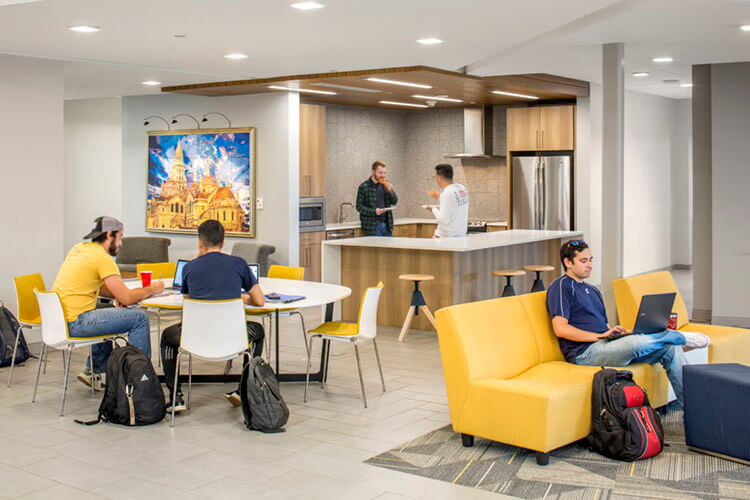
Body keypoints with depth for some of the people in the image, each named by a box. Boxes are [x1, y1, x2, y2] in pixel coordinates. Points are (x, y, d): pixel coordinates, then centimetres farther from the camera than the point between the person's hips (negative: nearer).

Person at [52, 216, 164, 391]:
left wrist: (119, 294, 9)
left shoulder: (79, 248, 15)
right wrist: (152, 289, 5)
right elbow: (127, 299, -12)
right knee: (139, 317, -6)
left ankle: (95, 371, 31)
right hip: (74, 322, -10)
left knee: (112, 312, 32)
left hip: (59, 319, 10)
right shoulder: (102, 258, -12)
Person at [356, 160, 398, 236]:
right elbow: (359, 207, -6)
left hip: (387, 224, 5)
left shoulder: (385, 185, 10)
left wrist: (391, 191, -6)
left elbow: (394, 202, 12)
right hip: (372, 226, -5)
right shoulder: (364, 187, -5)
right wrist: (374, 211, -20)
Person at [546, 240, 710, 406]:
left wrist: (623, 333, 2)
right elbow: (560, 329, -13)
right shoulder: (561, 286, -1)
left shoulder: (593, 291, 27)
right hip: (585, 352, -8)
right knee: (637, 342, -31)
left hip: (606, 344, 9)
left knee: (671, 349, -7)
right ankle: (681, 338, -1)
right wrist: (600, 336, -15)